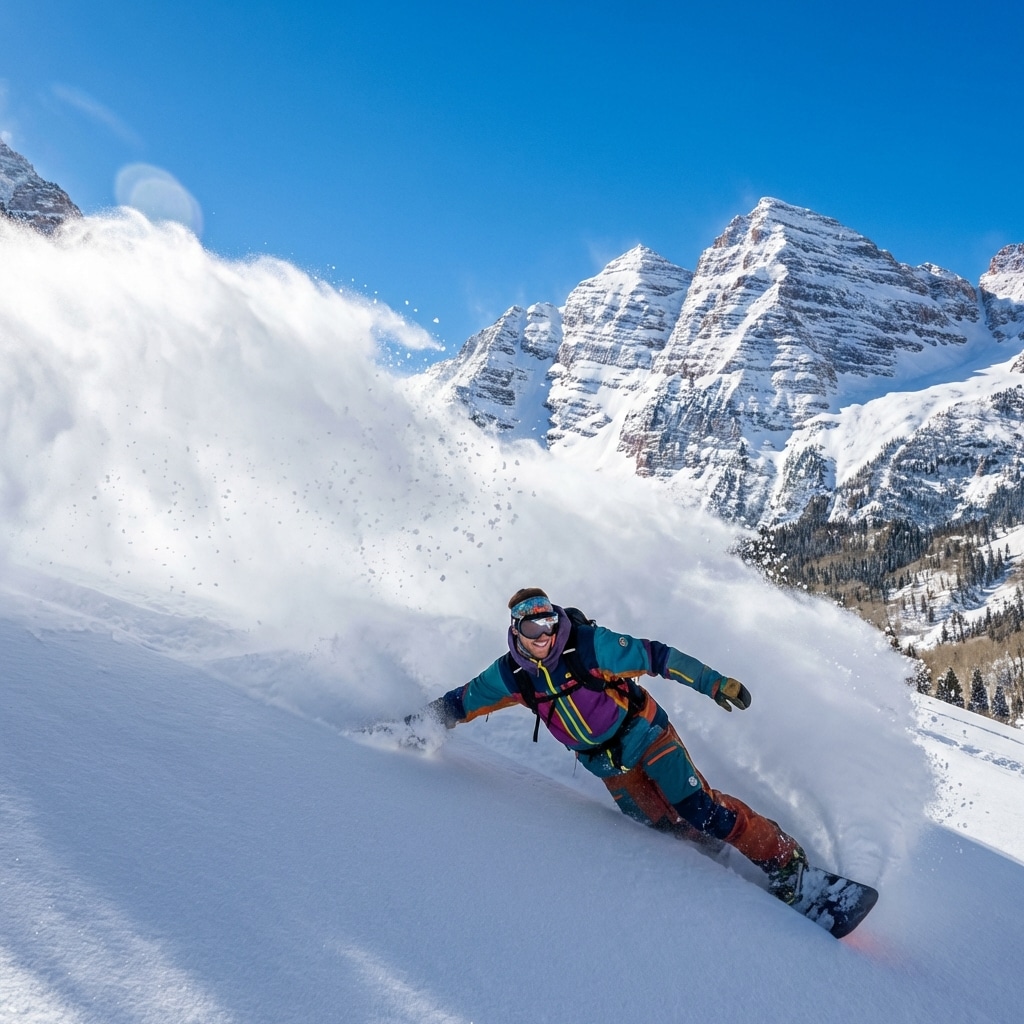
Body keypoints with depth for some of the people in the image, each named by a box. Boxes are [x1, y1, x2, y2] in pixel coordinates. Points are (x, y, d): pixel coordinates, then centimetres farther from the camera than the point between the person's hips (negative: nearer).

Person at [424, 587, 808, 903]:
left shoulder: (589, 644, -25)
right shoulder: (512, 675, -12)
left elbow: (655, 656, -20)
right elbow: (460, 702, 1)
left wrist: (714, 682, -21)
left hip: (645, 735, -4)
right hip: (608, 765, 4)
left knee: (698, 808, -12)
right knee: (668, 825, 3)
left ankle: (783, 857, 4)